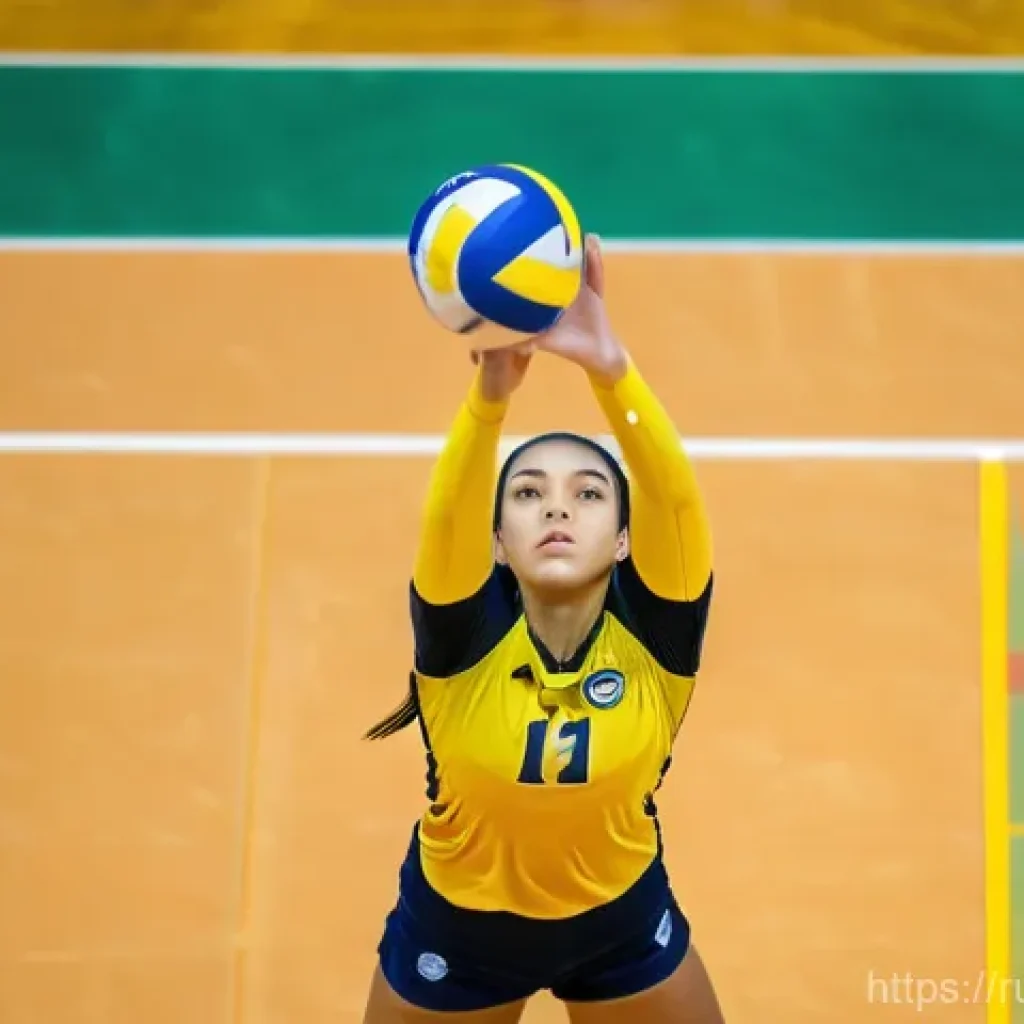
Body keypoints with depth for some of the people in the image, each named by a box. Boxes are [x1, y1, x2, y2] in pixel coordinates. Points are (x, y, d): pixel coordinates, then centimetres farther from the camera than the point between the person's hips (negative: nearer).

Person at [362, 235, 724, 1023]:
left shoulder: (652, 631, -23)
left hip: (624, 924, 1)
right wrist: (490, 393, -65)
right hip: (456, 927, -1)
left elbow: (674, 496, -42)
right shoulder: (466, 634, -25)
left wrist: (611, 367, -60)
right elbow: (447, 516, -45)